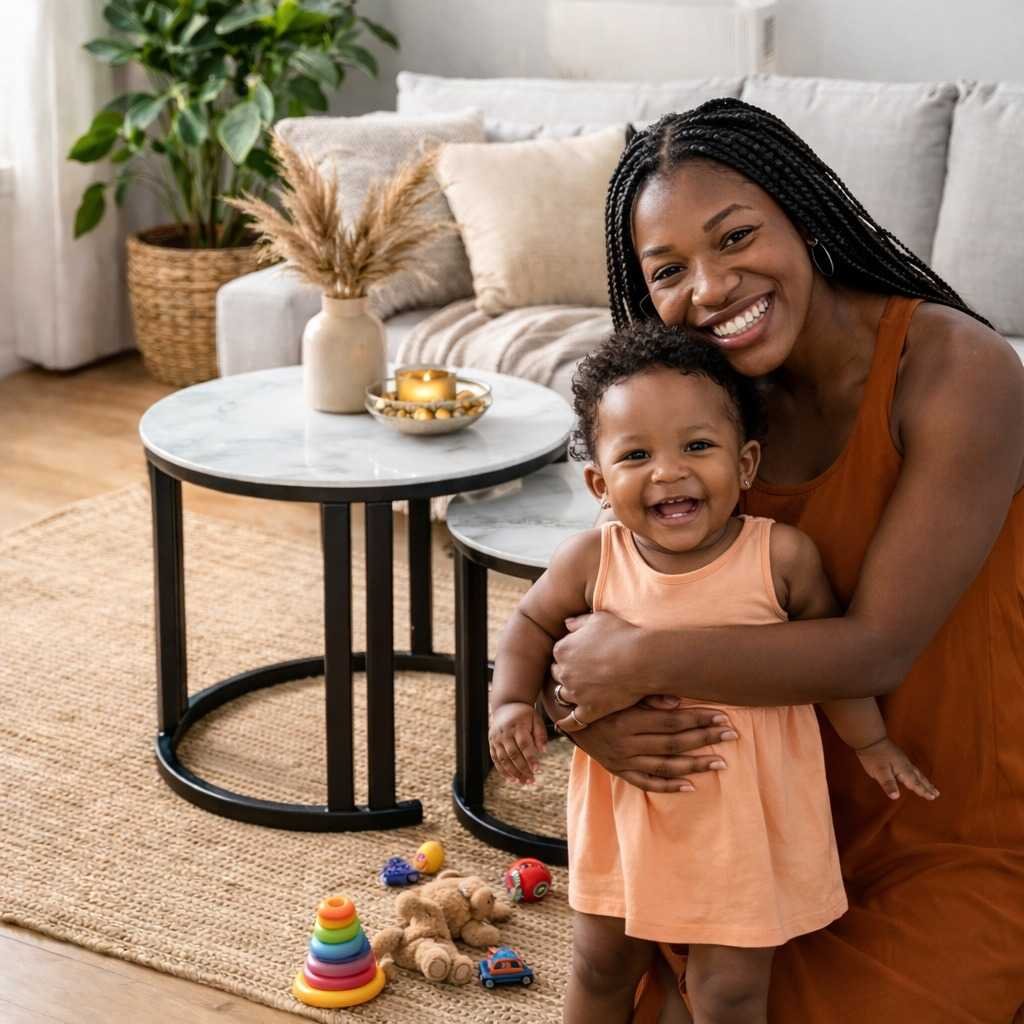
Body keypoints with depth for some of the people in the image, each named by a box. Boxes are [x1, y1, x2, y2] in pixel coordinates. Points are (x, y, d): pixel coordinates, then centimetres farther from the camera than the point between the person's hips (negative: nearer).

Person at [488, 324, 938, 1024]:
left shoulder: (782, 557, -19)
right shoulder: (593, 561, -16)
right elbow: (533, 624, 4)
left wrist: (870, 741, 7)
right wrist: (512, 703, -10)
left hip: (746, 814, -2)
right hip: (628, 803, 2)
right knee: (602, 963, 19)